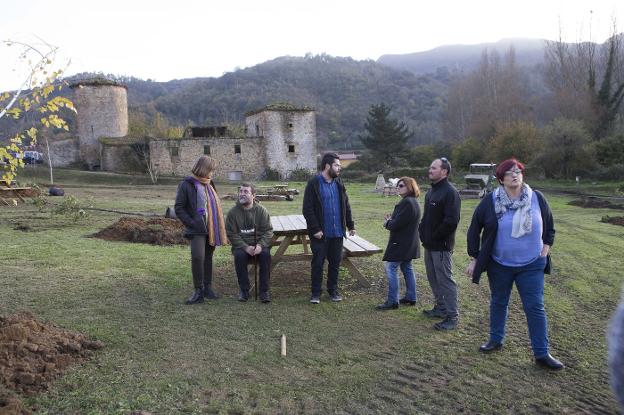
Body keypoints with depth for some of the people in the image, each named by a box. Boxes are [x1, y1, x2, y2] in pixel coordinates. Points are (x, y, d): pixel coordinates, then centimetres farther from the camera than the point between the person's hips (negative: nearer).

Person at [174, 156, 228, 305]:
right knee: (198, 257, -16)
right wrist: (192, 224, -14)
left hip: (212, 229, 6)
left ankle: (207, 287, 22)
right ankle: (198, 291, -4)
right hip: (197, 230, -6)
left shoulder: (209, 184, 13)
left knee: (208, 258, 12)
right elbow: (179, 209, -7)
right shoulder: (186, 185, -6)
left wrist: (220, 228, 11)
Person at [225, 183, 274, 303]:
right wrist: (246, 247, -18)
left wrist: (260, 245, -20)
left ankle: (264, 290, -18)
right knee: (239, 255, -31)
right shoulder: (233, 212, -1)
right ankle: (244, 290, -13)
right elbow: (232, 234, -4)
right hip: (241, 245, 0)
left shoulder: (261, 210, 0)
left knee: (266, 254, -30)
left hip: (259, 245, 0)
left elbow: (268, 231, -1)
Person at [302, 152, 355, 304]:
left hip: (337, 233, 5)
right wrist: (315, 229, -16)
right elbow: (307, 209, -12)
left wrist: (350, 225, 11)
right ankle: (316, 293, 16)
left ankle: (333, 290, 27)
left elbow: (346, 206, 15)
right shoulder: (313, 184, -9)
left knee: (335, 262, 12)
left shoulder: (338, 183, 9)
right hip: (320, 234, -5)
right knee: (318, 263, 3)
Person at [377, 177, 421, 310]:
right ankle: (411, 297, 27)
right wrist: (391, 220, 1)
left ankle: (392, 301, -2)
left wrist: (387, 223, -3)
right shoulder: (412, 202, 13)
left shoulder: (407, 203, -21)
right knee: (407, 269, 18)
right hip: (409, 244, 11)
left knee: (391, 269, -6)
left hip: (401, 243, -11)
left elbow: (397, 224, -23)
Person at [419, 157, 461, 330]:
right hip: (429, 244, 9)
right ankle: (440, 307, 31)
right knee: (433, 278, 17)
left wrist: (435, 237, -17)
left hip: (441, 246, -9)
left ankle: (452, 316, 3)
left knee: (445, 280, -5)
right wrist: (422, 231, 9)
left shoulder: (450, 192, -16)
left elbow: (451, 220, -24)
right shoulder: (431, 191, 14)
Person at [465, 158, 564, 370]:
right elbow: (474, 229, 0)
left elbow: (549, 226, 12)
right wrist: (474, 259, 0)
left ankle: (542, 354, 11)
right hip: (499, 264, 0)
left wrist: (546, 247, 2)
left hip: (531, 265, 0)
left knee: (535, 308, 1)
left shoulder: (537, 198, -5)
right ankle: (496, 340, 33)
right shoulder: (490, 201, -8)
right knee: (498, 303, 15)